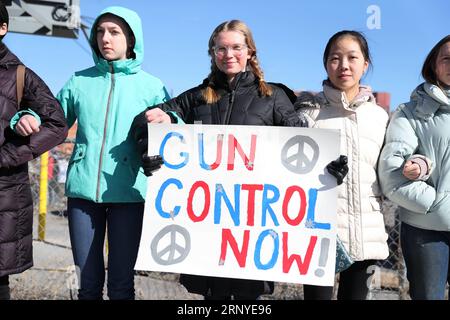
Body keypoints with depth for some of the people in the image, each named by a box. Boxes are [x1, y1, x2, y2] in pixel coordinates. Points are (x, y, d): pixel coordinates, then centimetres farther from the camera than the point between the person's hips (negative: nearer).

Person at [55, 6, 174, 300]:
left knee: (122, 283, 5)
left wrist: (157, 155, -18)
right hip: (83, 189, 2)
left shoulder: (152, 86, 5)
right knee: (89, 281, 9)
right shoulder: (79, 81, 11)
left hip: (127, 192, -1)